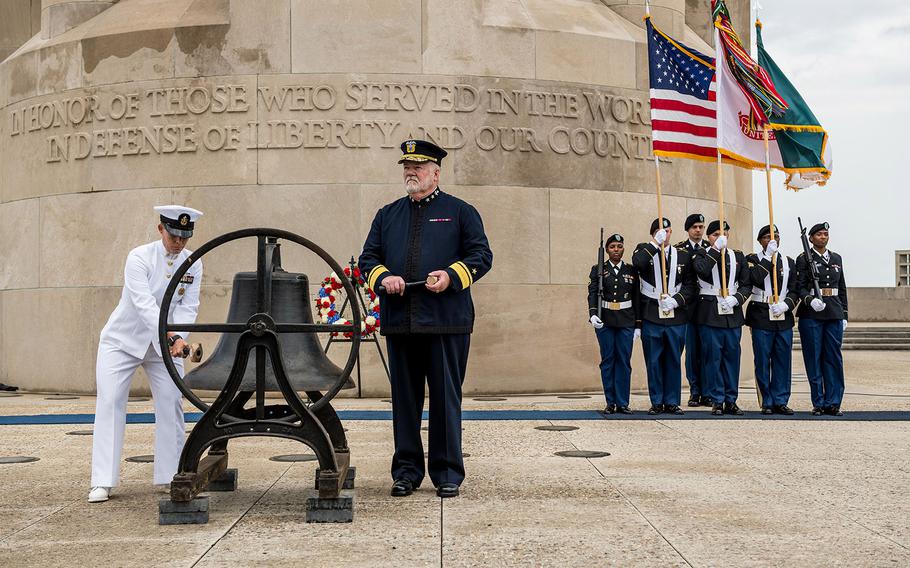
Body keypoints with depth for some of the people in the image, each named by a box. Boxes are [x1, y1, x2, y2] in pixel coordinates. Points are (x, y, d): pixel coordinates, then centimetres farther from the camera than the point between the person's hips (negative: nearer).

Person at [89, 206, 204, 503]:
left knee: (171, 404, -1)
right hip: (123, 339, -4)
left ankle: (172, 476, 9)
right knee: (109, 402, -9)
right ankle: (102, 482, -8)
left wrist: (180, 336, -30)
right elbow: (144, 303, -31)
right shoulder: (140, 257, -19)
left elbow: (188, 307, -11)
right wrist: (168, 335, -43)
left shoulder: (193, 264, -5)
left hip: (165, 343, 4)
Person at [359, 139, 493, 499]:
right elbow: (368, 258, 15)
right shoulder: (387, 215, 17)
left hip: (446, 322, -3)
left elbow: (481, 255, 2)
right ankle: (407, 471, 16)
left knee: (446, 397, 1)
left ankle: (448, 473, 10)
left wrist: (452, 276, -15)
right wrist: (383, 277, -6)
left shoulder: (460, 212, 7)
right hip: (398, 321, 3)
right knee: (404, 398, 7)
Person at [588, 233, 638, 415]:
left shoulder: (631, 271, 8)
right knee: (607, 360, 2)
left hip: (626, 321, 1)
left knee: (624, 361, 0)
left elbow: (636, 298, 9)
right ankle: (610, 403, 8)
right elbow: (592, 293, -6)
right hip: (605, 321, -1)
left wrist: (638, 324, 5)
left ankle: (622, 403, 6)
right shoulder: (598, 270, 4)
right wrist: (593, 314, -23)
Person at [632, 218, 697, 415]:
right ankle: (657, 402, 11)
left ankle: (672, 402, 15)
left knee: (673, 360, 6)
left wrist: (675, 301, -8)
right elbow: (637, 262, -21)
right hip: (651, 317, -2)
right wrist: (655, 242, -18)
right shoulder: (645, 250, 4)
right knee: (653, 361, 3)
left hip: (676, 317, 2)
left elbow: (690, 286, 7)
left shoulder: (682, 256, 9)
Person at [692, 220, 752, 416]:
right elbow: (702, 270, -19)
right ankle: (717, 401, 5)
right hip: (710, 314, -3)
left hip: (733, 314, 3)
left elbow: (747, 284, 9)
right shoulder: (702, 255, 4)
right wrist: (717, 249, -16)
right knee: (712, 357, -1)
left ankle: (731, 400, 12)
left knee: (732, 356, 5)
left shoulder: (738, 256, 13)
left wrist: (735, 299, -8)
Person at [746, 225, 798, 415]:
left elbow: (795, 291, 9)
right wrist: (768, 256, -15)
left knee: (783, 362, 3)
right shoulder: (753, 260, 3)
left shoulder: (789, 262, 13)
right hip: (761, 318, -3)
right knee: (762, 362, -1)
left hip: (784, 318, 3)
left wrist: (785, 304, -10)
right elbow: (757, 279, -17)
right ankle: (767, 402, 6)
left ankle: (780, 401, 11)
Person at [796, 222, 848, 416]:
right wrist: (810, 300, -24)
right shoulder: (804, 259, 0)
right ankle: (818, 403, 7)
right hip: (811, 315, -4)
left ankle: (833, 403, 9)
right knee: (814, 359, 0)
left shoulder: (836, 258, 14)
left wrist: (844, 315, 12)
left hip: (834, 314, 4)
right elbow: (800, 287, -6)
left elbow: (842, 288, 17)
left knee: (834, 358, 3)